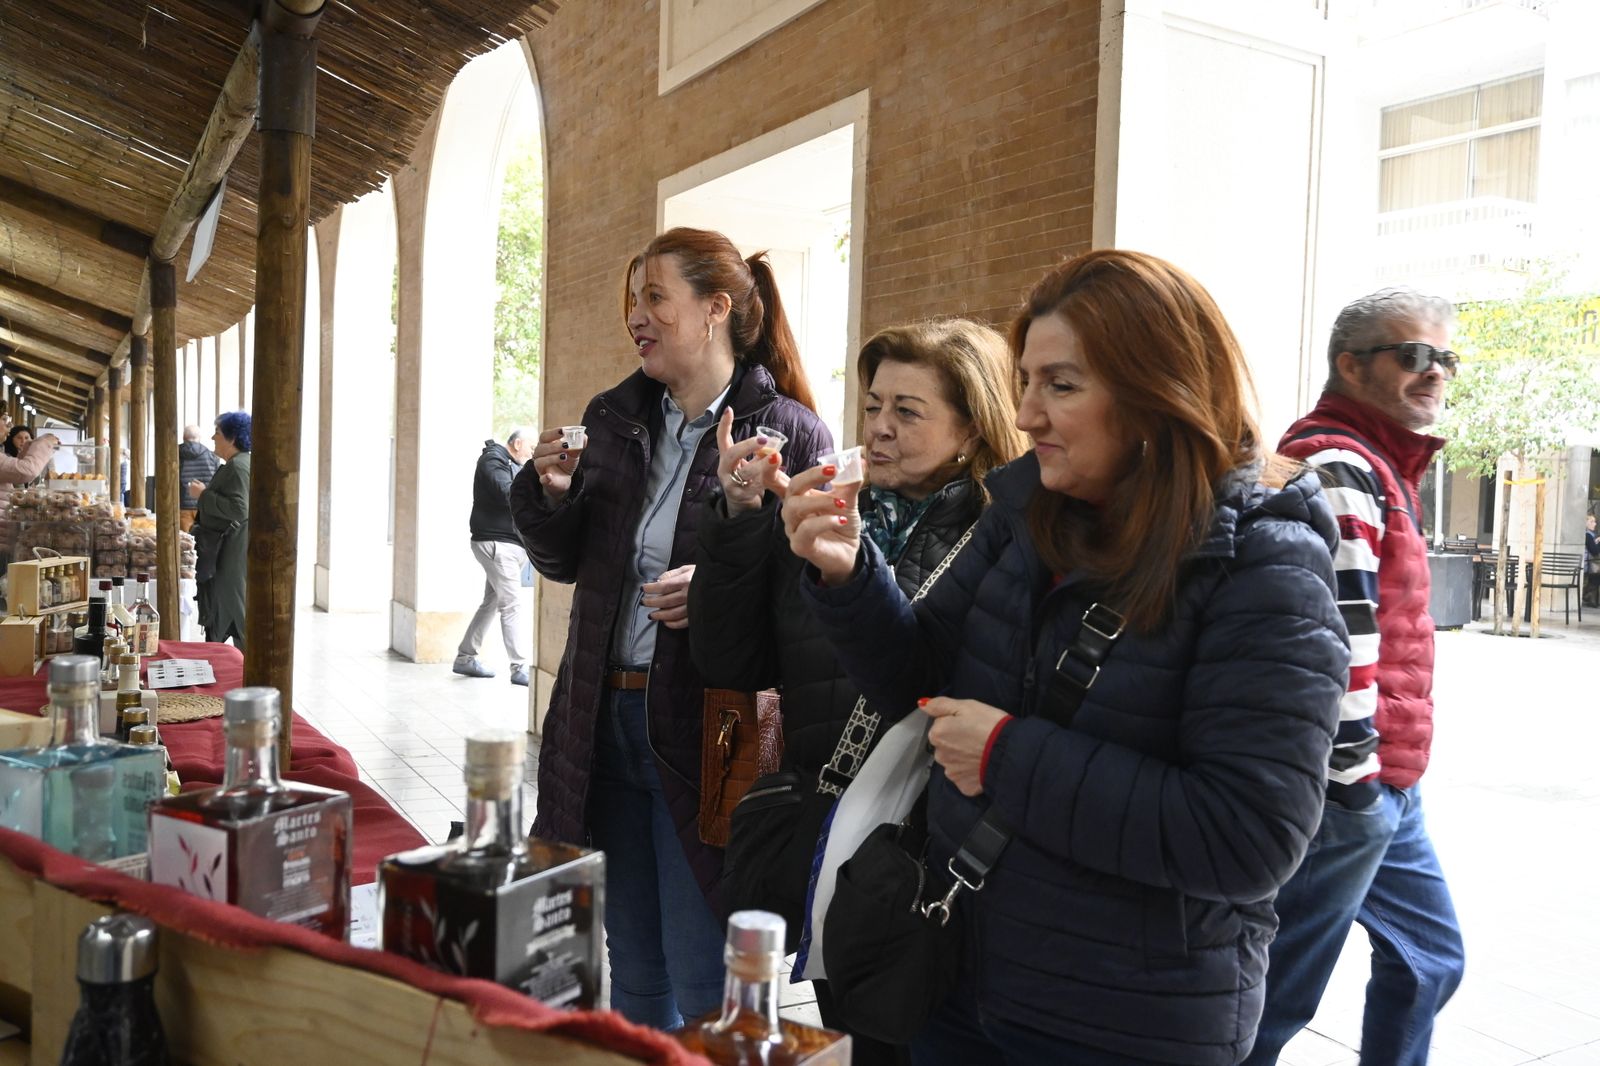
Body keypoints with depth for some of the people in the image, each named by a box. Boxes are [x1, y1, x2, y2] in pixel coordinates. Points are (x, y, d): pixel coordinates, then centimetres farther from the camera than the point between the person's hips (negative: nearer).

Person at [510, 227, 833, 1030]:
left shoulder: (789, 434, -10)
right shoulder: (613, 419, 8)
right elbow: (566, 563, 14)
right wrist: (551, 493, -4)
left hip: (705, 736, -6)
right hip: (607, 719, 6)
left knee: (701, 977, 6)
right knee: (632, 963, 21)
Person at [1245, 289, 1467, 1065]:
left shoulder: (1372, 463, 16)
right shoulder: (1337, 467, -18)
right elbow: (1338, 640, -25)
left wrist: (1388, 772, 22)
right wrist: (1353, 774, -19)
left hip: (1386, 784, 11)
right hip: (1348, 791, -11)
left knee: (1431, 956, 23)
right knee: (1276, 997, 3)